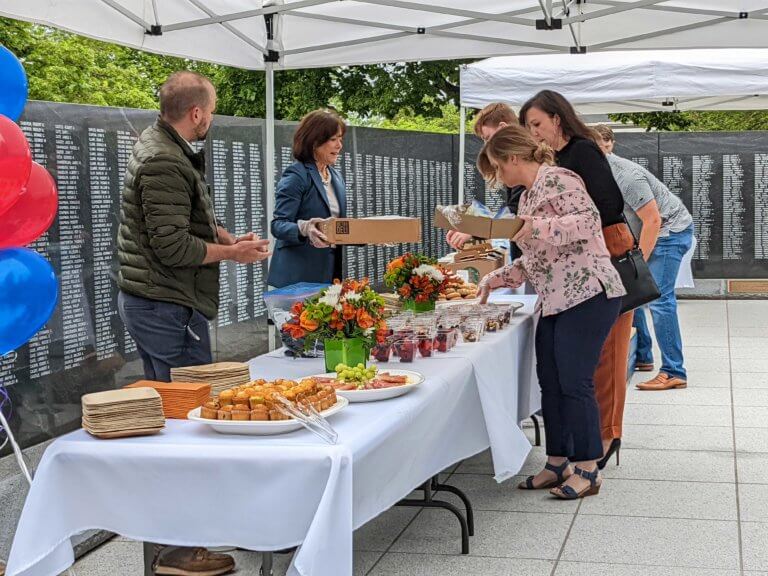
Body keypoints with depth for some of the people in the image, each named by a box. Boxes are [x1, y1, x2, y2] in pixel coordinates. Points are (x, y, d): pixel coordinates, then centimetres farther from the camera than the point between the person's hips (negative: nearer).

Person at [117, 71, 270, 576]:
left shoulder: (158, 146, 13)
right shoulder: (166, 163, -21)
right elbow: (173, 246, -24)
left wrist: (226, 238, 8)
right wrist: (231, 252, -10)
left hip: (146, 301, 11)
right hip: (169, 307, -11)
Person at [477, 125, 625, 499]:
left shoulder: (558, 179, -9)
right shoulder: (526, 197, 19)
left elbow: (589, 220, -22)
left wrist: (537, 227, -27)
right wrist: (495, 279, 17)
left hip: (588, 295, -10)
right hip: (554, 301, 10)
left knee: (574, 382, -8)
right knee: (550, 383, 9)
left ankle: (587, 470, 2)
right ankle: (558, 464, 19)